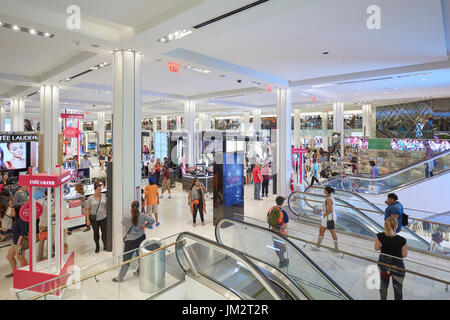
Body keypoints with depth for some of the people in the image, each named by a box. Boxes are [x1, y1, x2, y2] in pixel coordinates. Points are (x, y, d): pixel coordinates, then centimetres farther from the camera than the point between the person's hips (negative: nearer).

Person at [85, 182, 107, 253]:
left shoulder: (103, 196, -2)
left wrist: (107, 212, 15)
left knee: (104, 232, 2)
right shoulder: (90, 198, -9)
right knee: (96, 233, 12)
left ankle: (105, 246, 18)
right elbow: (87, 209, -7)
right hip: (94, 219, -1)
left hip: (103, 217, 2)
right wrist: (88, 219, -9)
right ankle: (97, 247, 30)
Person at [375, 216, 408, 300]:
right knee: (398, 288, 20)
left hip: (383, 263, 3)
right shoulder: (402, 240, -27)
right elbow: (404, 255, -14)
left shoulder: (380, 236, -19)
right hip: (397, 266, -3)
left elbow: (377, 248, -4)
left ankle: (383, 298, 47)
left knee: (383, 285, 27)